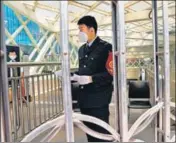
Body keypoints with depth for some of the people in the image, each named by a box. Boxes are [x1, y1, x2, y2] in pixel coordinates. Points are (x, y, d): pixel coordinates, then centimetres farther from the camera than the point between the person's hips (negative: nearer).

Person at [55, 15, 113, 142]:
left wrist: (91, 79, -24)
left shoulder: (106, 47, -10)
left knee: (101, 132, 2)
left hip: (98, 98, -7)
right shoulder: (82, 49, 14)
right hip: (84, 97, 7)